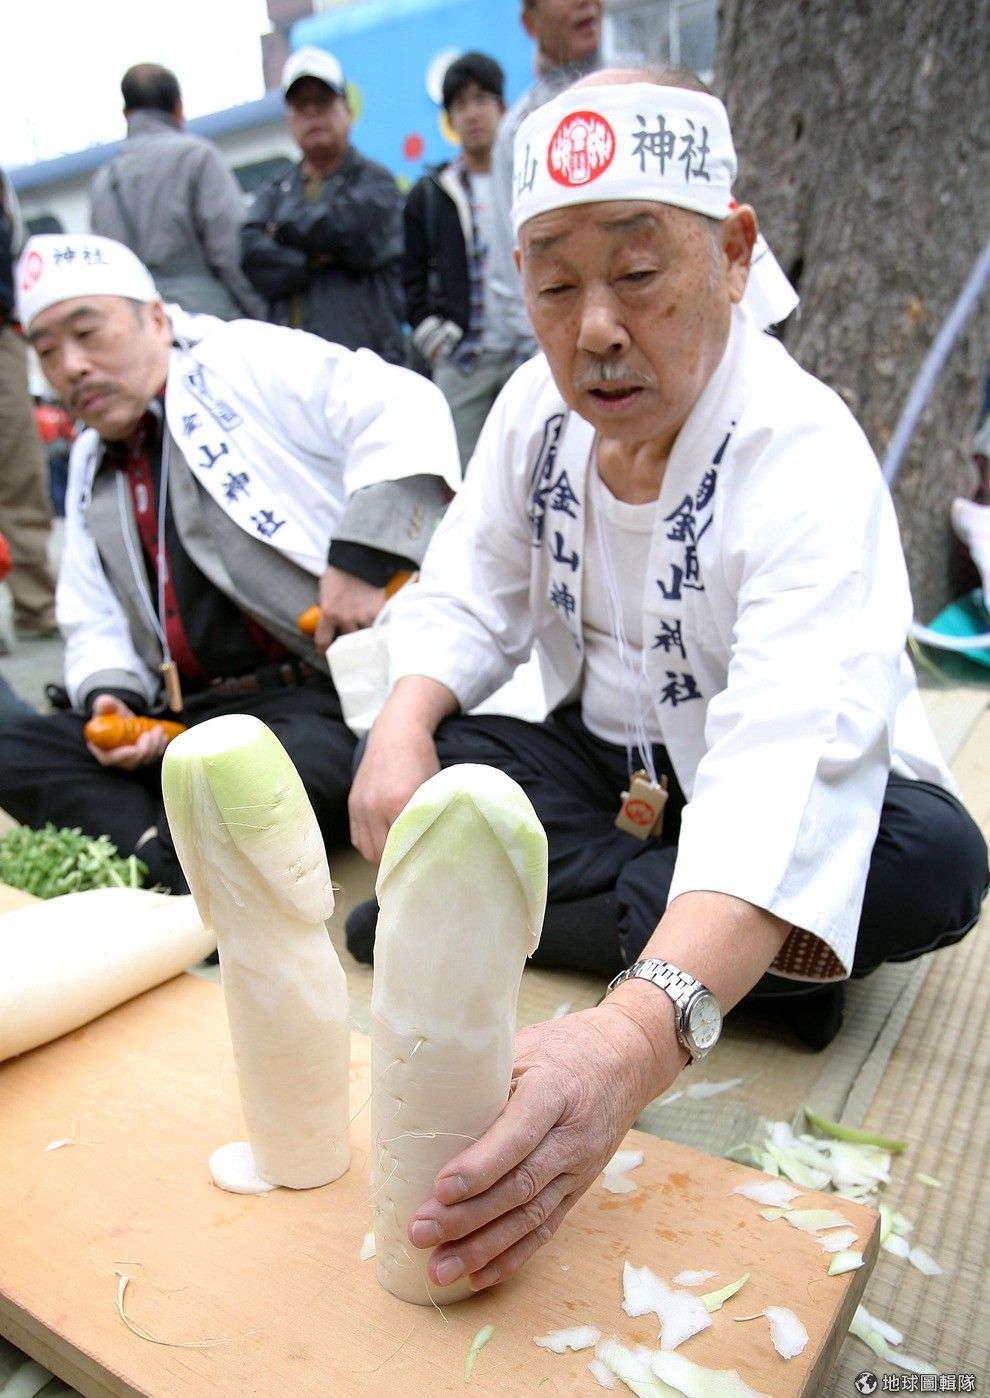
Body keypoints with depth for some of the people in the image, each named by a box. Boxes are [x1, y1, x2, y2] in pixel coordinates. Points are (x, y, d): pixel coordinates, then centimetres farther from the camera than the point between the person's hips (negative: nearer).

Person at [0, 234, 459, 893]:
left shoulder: (246, 359, 1)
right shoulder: (90, 468, 22)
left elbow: (404, 407, -13)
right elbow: (94, 622, 22)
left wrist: (363, 559, -22)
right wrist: (108, 696, -1)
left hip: (324, 694, -6)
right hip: (182, 720, 7)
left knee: (309, 769, -38)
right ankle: (165, 864, -28)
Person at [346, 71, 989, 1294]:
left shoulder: (810, 462, -30)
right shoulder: (538, 406, -8)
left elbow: (789, 771, -44)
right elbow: (468, 599, -4)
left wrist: (639, 1034, -59)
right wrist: (402, 728, -27)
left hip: (813, 812, -4)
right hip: (609, 763, 5)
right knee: (424, 769, -19)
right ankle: (760, 955, -15)